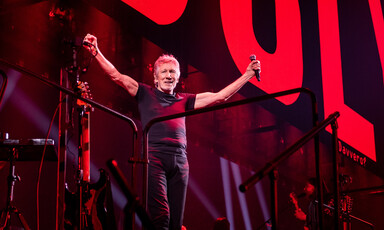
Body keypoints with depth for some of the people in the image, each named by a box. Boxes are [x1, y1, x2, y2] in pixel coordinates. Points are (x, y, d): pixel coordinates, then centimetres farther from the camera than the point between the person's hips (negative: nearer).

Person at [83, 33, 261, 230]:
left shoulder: (184, 100, 20)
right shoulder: (145, 94, 14)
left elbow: (220, 96, 20)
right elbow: (116, 75, 7)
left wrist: (248, 74, 18)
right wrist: (95, 52, -2)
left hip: (180, 160, 4)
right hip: (154, 157, -4)